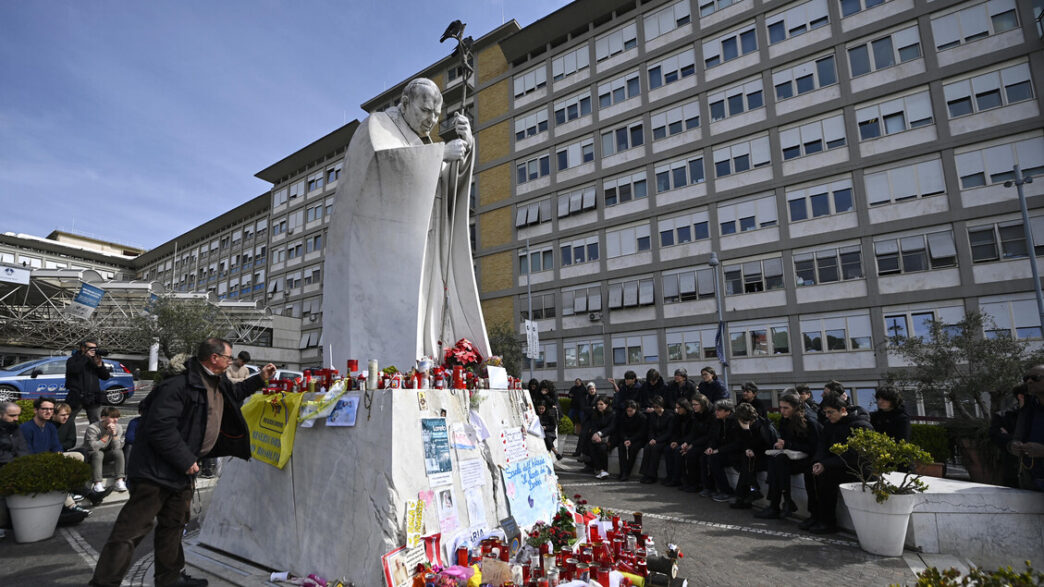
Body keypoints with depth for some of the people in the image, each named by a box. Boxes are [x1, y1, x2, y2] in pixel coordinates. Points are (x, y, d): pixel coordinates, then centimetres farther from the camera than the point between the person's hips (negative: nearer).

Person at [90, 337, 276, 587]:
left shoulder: (217, 384, 7)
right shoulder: (178, 386, -23)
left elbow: (234, 392, 31)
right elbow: (159, 428, -27)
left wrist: (260, 379, 21)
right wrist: (185, 461, -23)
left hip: (182, 471, 10)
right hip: (157, 470, -10)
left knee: (173, 524, 20)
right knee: (133, 527, -4)